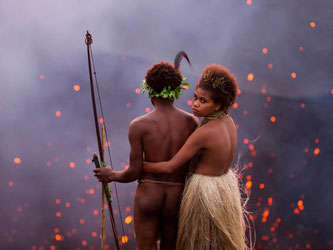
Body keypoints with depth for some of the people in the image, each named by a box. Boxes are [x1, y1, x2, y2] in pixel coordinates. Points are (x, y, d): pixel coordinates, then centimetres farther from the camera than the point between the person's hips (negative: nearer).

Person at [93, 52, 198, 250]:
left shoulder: (139, 125, -11)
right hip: (177, 197, 2)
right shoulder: (192, 122, -5)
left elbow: (134, 172, -9)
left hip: (148, 194, -2)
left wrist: (111, 176, 10)